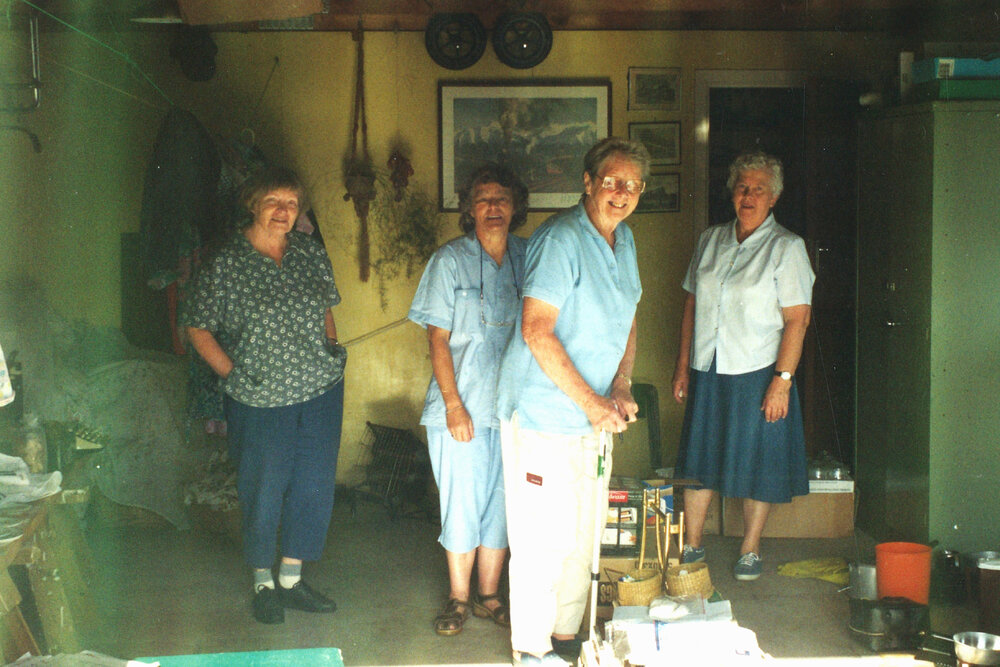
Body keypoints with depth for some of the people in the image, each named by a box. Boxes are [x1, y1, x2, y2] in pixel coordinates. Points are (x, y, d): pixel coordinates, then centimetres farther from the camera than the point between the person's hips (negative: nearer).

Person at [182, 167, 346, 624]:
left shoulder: (311, 253, 6)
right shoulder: (226, 264, -7)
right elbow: (197, 328, -2)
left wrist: (330, 349, 7)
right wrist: (234, 374, -7)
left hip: (321, 391, 4)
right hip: (261, 399, -4)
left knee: (313, 486, 9)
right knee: (263, 492, 4)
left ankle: (292, 578, 25)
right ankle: (263, 583, 23)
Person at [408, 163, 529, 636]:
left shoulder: (527, 257, 5)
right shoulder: (450, 260, -3)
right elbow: (438, 339, -4)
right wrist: (454, 404, -11)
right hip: (463, 406, -3)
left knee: (501, 503, 10)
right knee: (462, 504, 4)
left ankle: (488, 596, 25)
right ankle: (458, 598, 21)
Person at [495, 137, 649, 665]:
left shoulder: (624, 239, 10)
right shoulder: (561, 239, -18)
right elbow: (537, 331, -23)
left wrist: (621, 386, 3)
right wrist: (591, 402, -20)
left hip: (595, 415, 9)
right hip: (543, 410, -9)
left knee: (584, 532, 16)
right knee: (543, 536, -2)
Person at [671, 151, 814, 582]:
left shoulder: (786, 247, -5)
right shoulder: (710, 240, 9)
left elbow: (797, 319, -10)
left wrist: (781, 381, -16)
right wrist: (683, 367, 9)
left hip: (757, 373, -4)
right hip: (707, 373, 4)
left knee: (756, 467, 6)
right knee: (699, 463, 10)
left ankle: (750, 551, 22)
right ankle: (692, 547, 23)